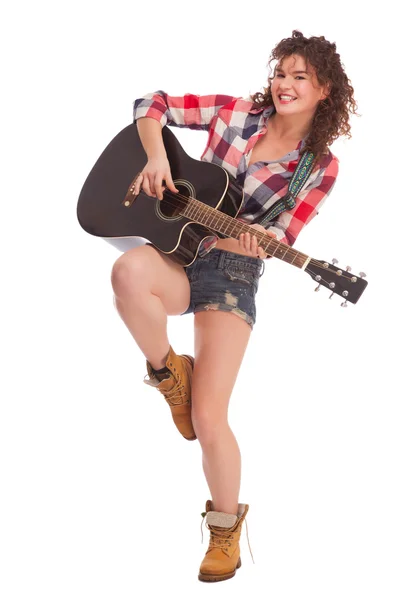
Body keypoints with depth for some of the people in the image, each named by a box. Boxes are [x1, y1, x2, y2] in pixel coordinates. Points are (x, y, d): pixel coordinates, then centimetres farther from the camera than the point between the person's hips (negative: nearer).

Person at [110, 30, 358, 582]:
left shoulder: (321, 166, -1)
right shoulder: (236, 112, 2)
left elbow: (281, 235, -5)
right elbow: (151, 105, 7)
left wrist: (254, 240, -28)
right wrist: (157, 157, -12)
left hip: (232, 275, -2)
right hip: (176, 253, 2)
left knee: (208, 418, -11)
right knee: (129, 271, -37)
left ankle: (226, 525, 15)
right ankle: (168, 373, -9)